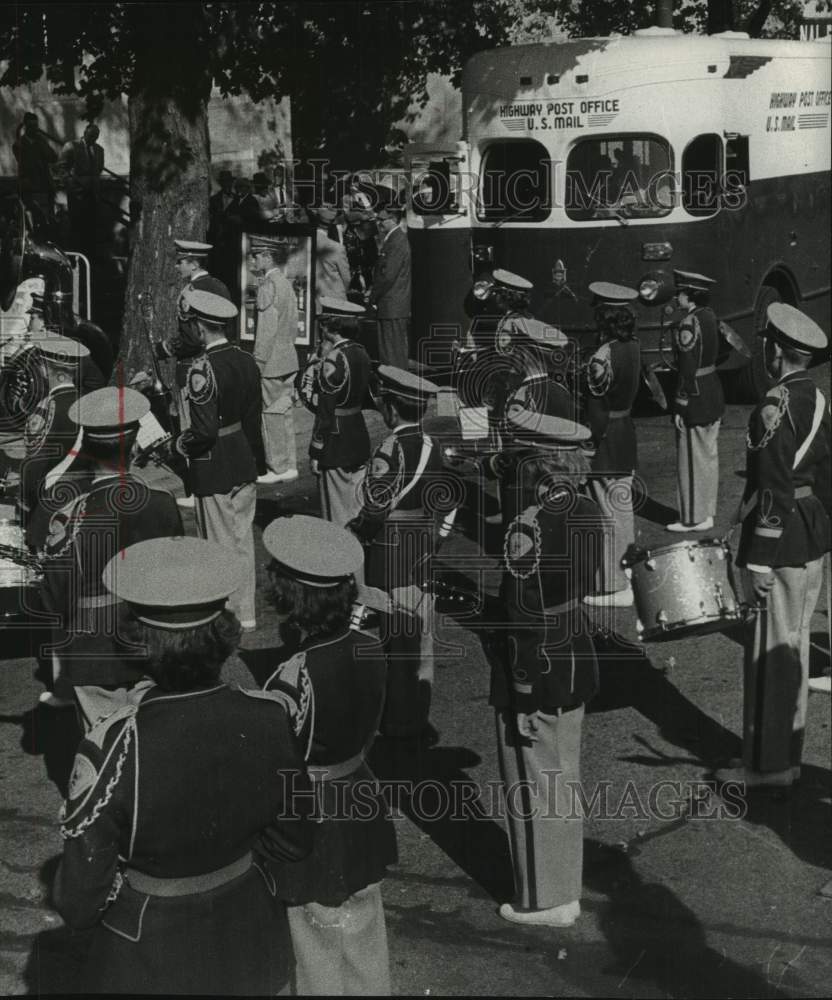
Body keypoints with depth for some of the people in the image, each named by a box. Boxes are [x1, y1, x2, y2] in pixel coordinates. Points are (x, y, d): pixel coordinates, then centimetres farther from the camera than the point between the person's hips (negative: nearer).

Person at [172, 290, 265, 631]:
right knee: (243, 541, 16)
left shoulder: (202, 369, -20)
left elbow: (205, 430, -24)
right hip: (244, 465, 7)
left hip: (214, 471, -7)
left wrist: (182, 444, -5)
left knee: (221, 547, 5)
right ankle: (246, 615, 27)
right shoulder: (246, 361, 2)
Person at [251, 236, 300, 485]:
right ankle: (289, 464, 19)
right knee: (283, 412, 14)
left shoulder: (268, 286, -16)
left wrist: (258, 361, -17)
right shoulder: (285, 283, 13)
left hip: (271, 361, -9)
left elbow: (267, 327, -20)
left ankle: (278, 468, 1)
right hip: (287, 359, 10)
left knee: (271, 414, -3)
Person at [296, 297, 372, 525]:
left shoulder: (333, 361, -20)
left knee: (336, 517, 3)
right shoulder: (361, 353, 3)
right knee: (357, 510, 18)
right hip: (359, 439, 8)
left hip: (335, 446, -8)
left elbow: (324, 411, -21)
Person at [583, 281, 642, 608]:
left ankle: (615, 588, 6)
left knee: (611, 514, -1)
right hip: (627, 434, 8)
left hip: (605, 438, -8)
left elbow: (596, 407, -19)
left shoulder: (601, 357, -22)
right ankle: (628, 576, 29)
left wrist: (590, 445, -11)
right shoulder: (633, 348, 3)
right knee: (624, 508, 18)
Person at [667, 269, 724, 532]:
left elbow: (688, 370, -20)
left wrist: (681, 407, -15)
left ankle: (693, 518, 10)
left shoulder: (689, 325, -21)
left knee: (692, 459, 2)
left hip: (696, 398, -9)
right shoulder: (709, 316, 4)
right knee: (709, 456, 16)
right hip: (714, 394, 9)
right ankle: (707, 512, 27)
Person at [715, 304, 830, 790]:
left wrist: (757, 561, -19)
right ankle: (789, 754, 26)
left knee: (770, 650, 0)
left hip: (781, 537, -9)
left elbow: (773, 490, -22)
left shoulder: (773, 408, -19)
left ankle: (768, 764, 8)